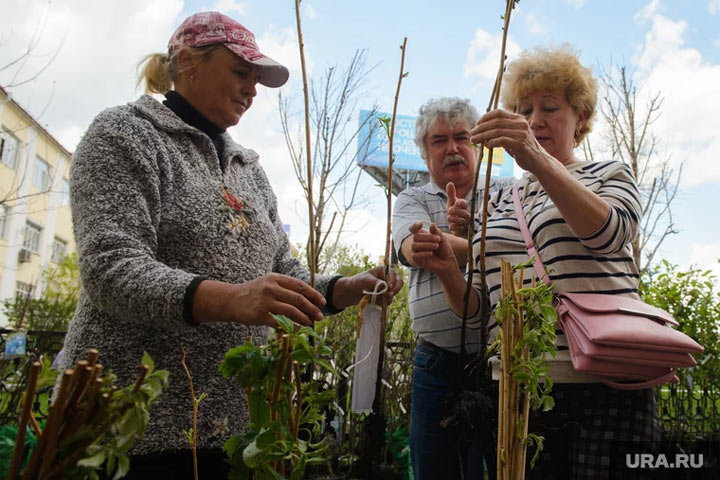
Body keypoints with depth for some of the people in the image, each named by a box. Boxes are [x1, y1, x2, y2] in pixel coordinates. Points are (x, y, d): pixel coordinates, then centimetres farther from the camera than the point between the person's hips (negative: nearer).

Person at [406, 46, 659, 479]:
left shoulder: (610, 176, 9)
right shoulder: (498, 202, 16)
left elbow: (606, 232, -17)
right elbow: (478, 306, 12)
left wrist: (537, 159, -29)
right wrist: (448, 271, -10)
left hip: (605, 389, -3)